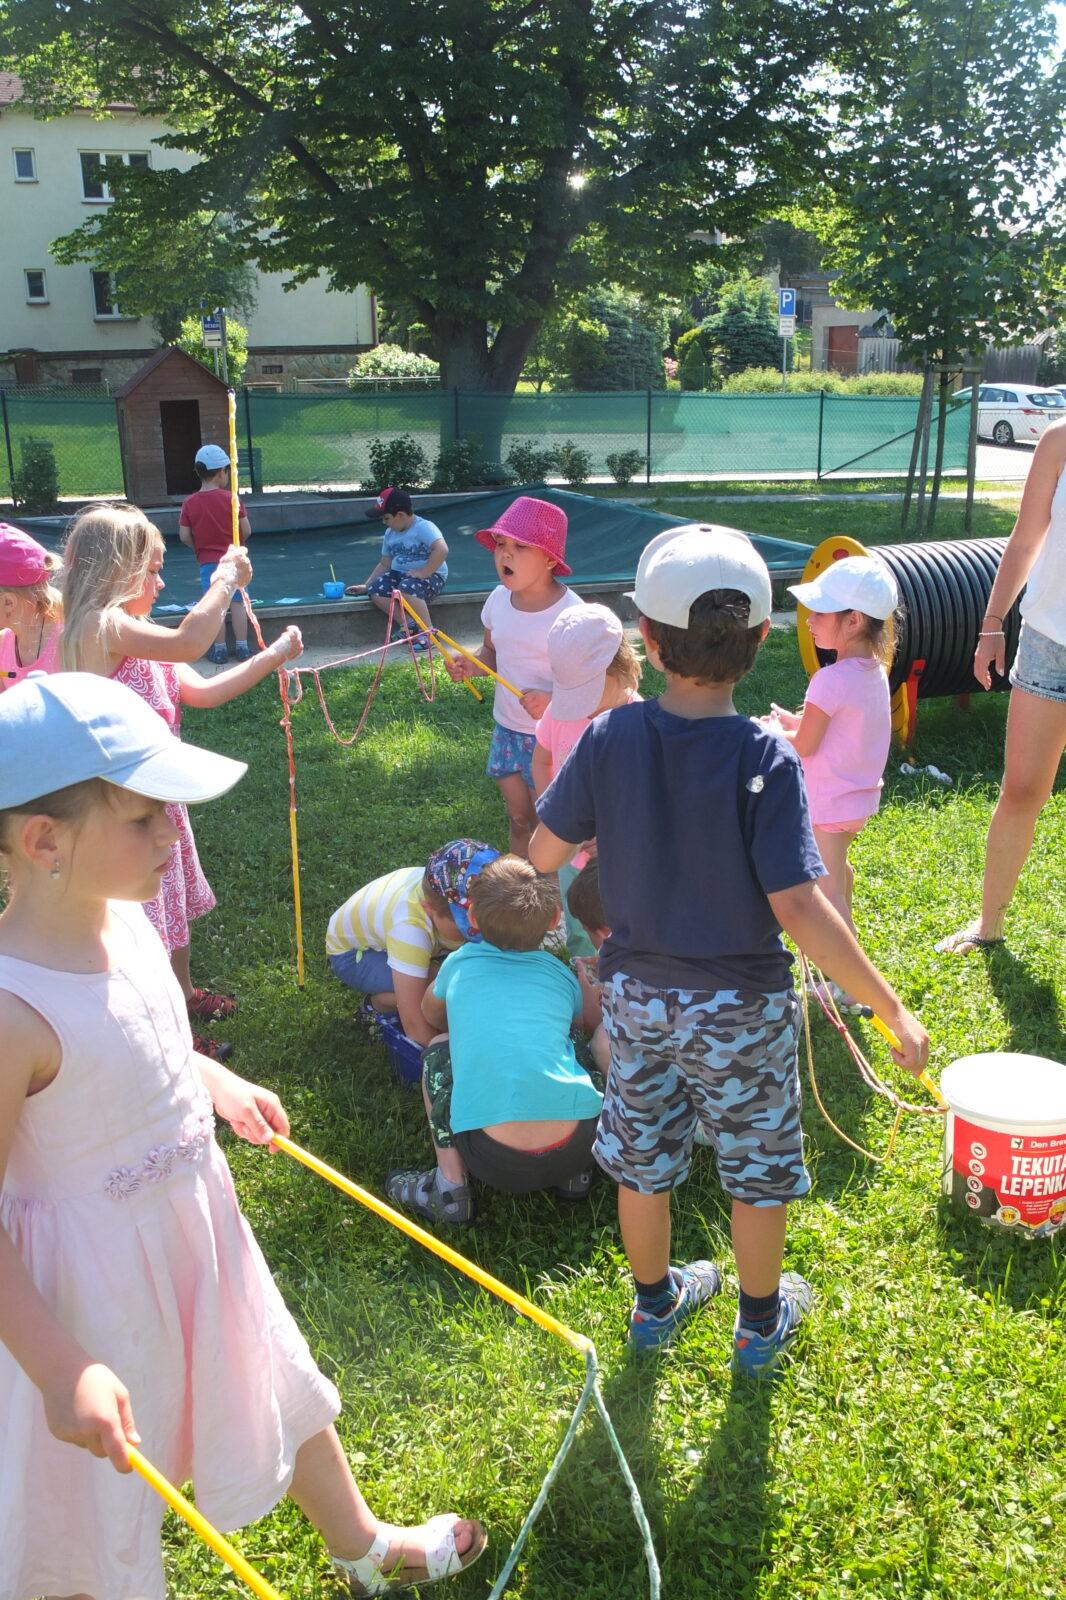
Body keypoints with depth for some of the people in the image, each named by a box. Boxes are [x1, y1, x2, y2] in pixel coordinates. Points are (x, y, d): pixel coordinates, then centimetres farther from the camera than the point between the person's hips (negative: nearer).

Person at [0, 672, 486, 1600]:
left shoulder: (122, 916, -10)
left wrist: (216, 1082, 10)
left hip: (197, 1229, 8)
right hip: (96, 1281, -8)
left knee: (281, 1394, 28)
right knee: (100, 1501, 18)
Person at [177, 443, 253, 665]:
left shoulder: (189, 503, -4)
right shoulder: (232, 499, -8)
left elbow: (184, 536, -4)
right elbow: (246, 531, -6)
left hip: (208, 562, 1)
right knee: (237, 602, 7)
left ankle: (219, 649, 8)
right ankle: (242, 647, 10)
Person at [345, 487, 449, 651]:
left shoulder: (424, 527, -14)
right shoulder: (390, 533, 12)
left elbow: (442, 550, -30)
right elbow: (384, 564, 17)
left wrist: (423, 573, -30)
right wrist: (365, 586, 10)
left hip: (430, 575, -8)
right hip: (399, 574, 8)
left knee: (406, 589, -38)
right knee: (376, 591, -19)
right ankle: (407, 625, -11)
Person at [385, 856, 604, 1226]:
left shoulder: (459, 964, 13)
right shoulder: (562, 974, 15)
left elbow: (430, 1017, 36)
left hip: (497, 1163, -2)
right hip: (578, 1148, 3)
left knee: (438, 1049, 22)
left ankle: (450, 1185, 13)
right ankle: (576, 1174, 19)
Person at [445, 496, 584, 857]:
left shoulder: (570, 612, -21)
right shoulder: (499, 598, -2)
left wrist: (555, 701, -35)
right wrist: (471, 665, -9)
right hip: (506, 729, 6)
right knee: (519, 819, 18)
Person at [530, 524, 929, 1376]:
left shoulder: (608, 739, -14)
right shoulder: (765, 760, -23)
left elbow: (546, 851, -4)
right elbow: (798, 908, -27)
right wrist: (893, 1009, -19)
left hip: (637, 992, 3)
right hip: (740, 1007, -3)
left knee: (643, 1156, 22)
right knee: (760, 1168, 20)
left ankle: (655, 1302, 44)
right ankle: (762, 1322, 39)